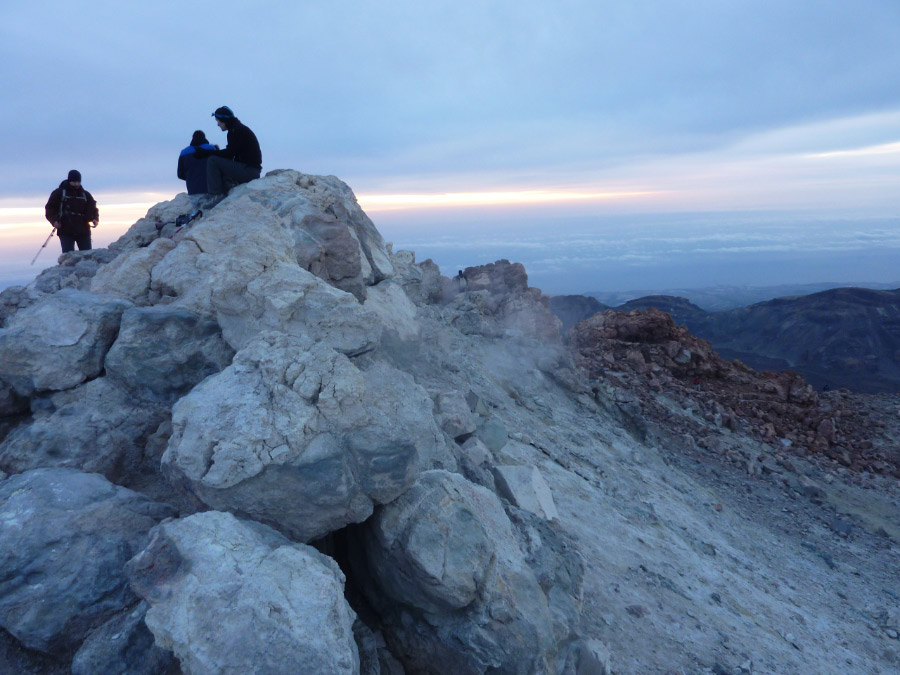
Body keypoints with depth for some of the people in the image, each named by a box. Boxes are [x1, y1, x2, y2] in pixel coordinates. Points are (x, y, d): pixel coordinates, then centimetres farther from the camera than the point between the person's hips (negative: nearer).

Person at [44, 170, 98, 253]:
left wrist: (95, 219, -9)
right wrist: (54, 220, -10)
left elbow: (93, 208, 12)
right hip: (66, 231, -2)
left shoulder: (86, 194, 14)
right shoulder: (59, 193, 6)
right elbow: (49, 208, 7)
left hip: (83, 231, 3)